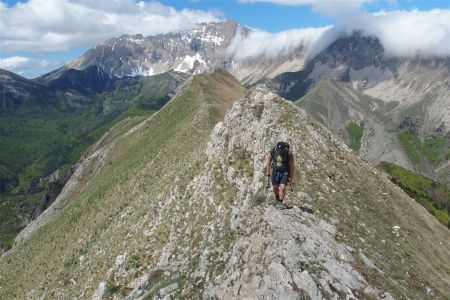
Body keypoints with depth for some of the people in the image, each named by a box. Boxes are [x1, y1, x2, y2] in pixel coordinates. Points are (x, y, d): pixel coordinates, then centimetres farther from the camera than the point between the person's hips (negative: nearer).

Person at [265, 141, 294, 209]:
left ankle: (280, 203, 1)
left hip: (285, 172, -3)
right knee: (275, 187, 13)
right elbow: (268, 160, -4)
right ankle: (277, 199, 40)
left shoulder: (289, 153, -25)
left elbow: (291, 166, -13)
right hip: (275, 171, 3)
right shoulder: (273, 149, -19)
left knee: (282, 187, -14)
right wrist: (267, 171, -2)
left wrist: (290, 177, -7)